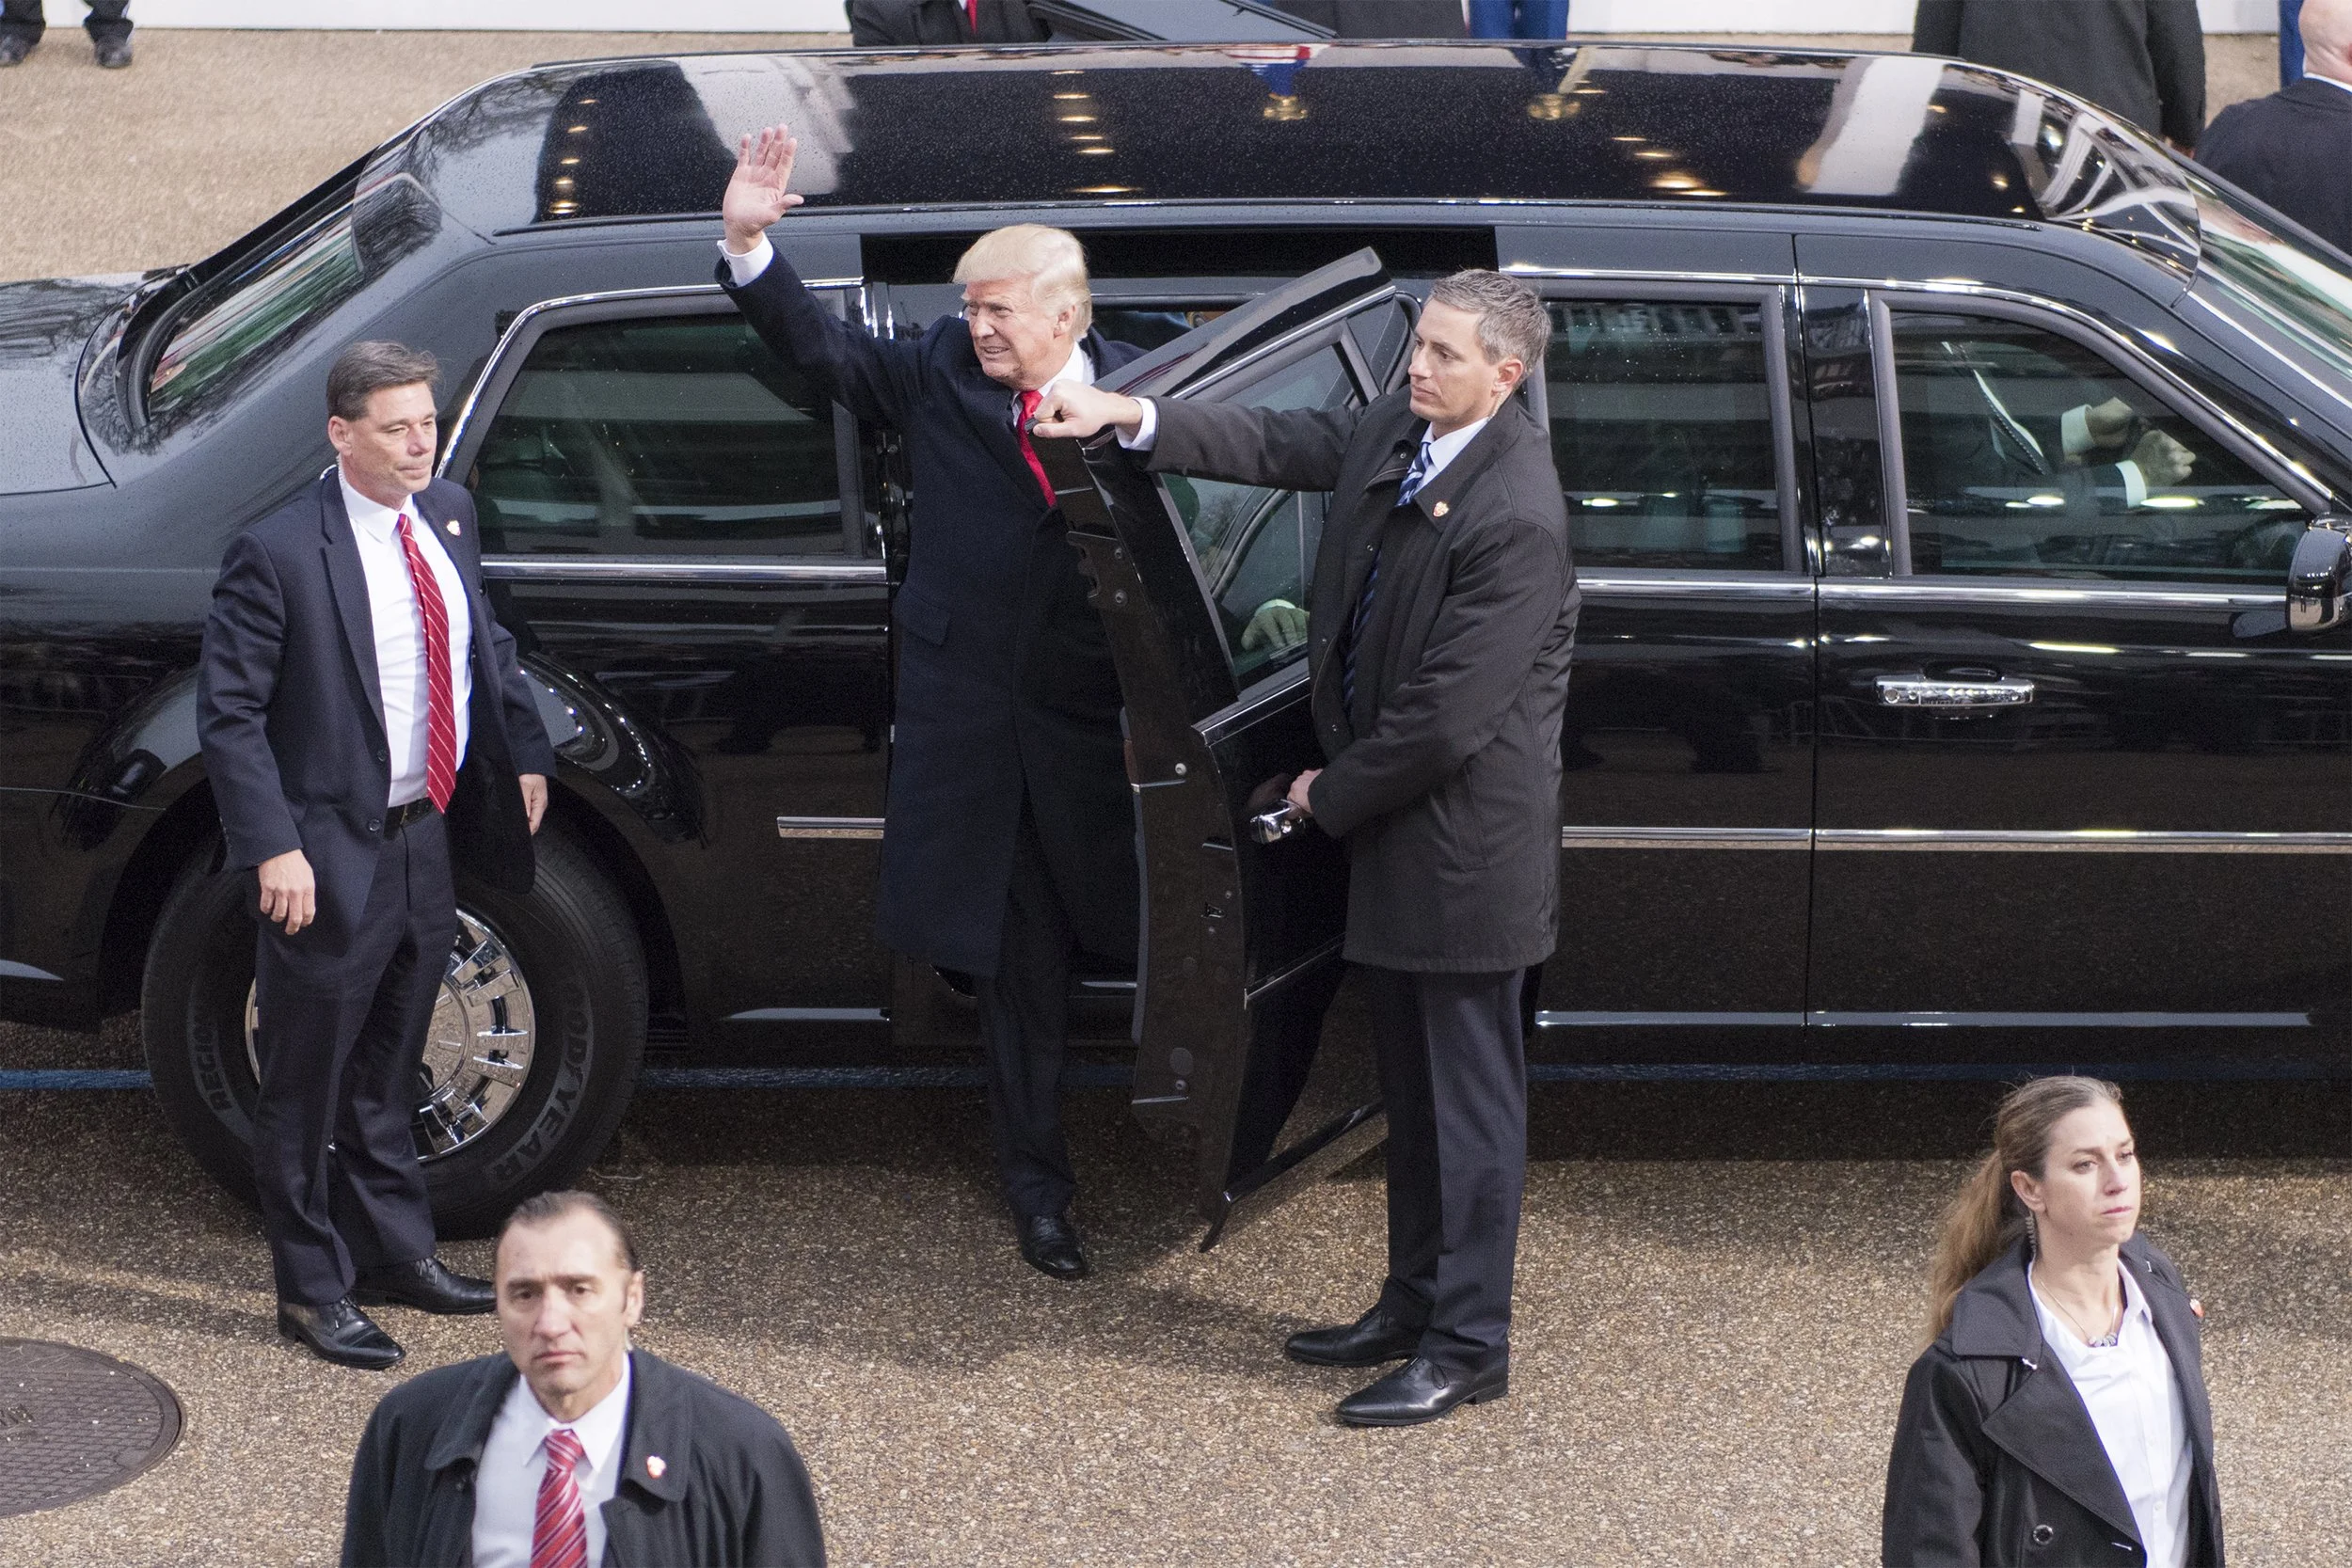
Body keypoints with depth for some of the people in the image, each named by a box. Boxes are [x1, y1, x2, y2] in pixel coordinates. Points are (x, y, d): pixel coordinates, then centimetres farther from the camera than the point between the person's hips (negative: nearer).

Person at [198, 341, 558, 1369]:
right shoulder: (278, 553, -18)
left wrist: (525, 752, 13)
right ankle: (313, 1290, 18)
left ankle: (394, 1252, 35)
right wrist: (273, 848, -21)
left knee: (387, 1072, 21)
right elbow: (228, 712, -16)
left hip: (424, 841, 7)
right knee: (306, 1086, 6)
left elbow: (483, 640, 20)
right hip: (328, 860, -7)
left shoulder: (447, 516, 4)